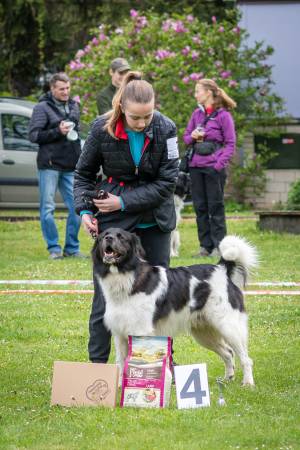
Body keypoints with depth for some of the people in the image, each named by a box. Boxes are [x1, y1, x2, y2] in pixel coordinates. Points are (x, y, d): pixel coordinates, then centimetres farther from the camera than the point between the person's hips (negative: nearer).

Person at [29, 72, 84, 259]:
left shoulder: (74, 106, 15)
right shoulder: (43, 107, -3)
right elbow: (34, 135, -9)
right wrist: (57, 132, -18)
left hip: (71, 167, 5)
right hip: (50, 165, -5)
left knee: (77, 207, 2)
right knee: (48, 207, -4)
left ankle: (72, 247, 11)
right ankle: (54, 248, 4)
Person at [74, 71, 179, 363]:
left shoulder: (165, 129, -13)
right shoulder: (103, 128, -12)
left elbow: (167, 182, -11)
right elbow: (84, 173, 3)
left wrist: (124, 202, -16)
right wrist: (84, 209, -11)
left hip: (154, 219, 1)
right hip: (112, 220, -1)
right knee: (105, 294, -3)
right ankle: (97, 363, 5)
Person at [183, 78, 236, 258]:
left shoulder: (223, 115, -5)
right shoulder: (197, 114, 10)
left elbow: (230, 144, -6)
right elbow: (186, 137, 18)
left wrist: (219, 164, -15)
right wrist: (192, 136, -5)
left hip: (214, 167, -6)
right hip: (196, 166, 6)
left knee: (215, 207, 0)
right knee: (200, 207, 8)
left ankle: (218, 246, 5)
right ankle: (205, 245, 14)